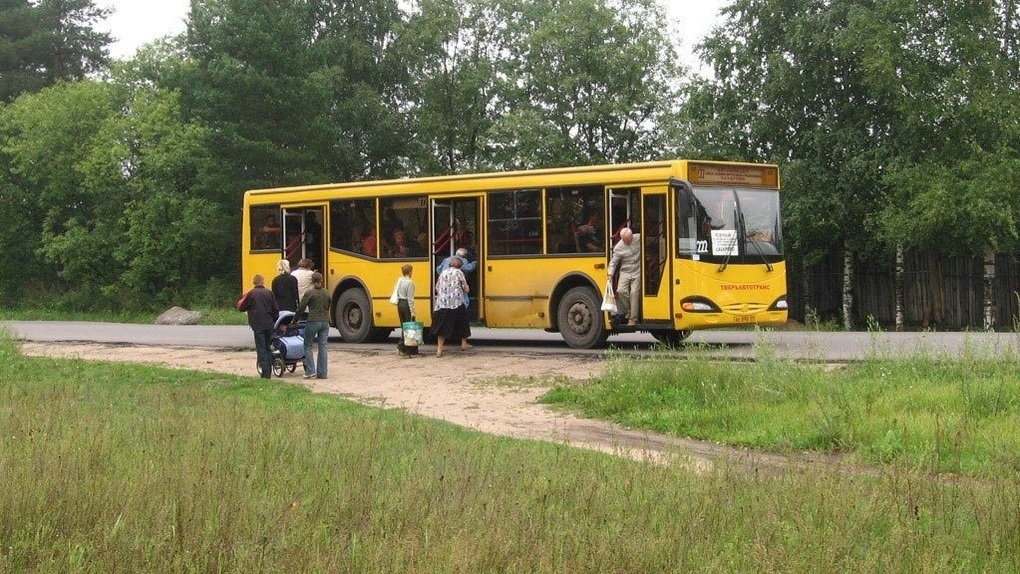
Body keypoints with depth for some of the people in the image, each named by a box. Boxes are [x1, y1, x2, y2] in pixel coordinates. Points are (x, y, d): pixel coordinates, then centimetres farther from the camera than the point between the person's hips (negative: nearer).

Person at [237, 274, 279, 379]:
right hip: (269, 325, 4)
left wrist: (244, 298, 16)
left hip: (258, 326, -4)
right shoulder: (269, 293, 4)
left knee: (261, 348, -2)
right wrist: (274, 321, 20)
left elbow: (241, 307, 0)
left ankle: (265, 373, -11)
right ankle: (269, 372, 14)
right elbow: (275, 309, 6)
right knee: (267, 347, 15)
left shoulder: (251, 293, -7)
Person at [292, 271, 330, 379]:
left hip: (313, 322, -4)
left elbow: (301, 309, -6)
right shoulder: (327, 293, 7)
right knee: (322, 347, 6)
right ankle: (322, 373, 4)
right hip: (325, 322, 4)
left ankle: (310, 371, -1)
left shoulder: (309, 293, -8)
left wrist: (294, 321, 5)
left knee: (308, 346, 7)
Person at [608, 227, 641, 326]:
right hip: (625, 272, 0)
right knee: (621, 291, -19)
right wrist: (610, 274, -11)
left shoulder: (638, 238, -5)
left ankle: (633, 319, -7)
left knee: (634, 293, -12)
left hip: (637, 272, 0)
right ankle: (628, 311, 5)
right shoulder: (618, 248, -8)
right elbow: (613, 262, -2)